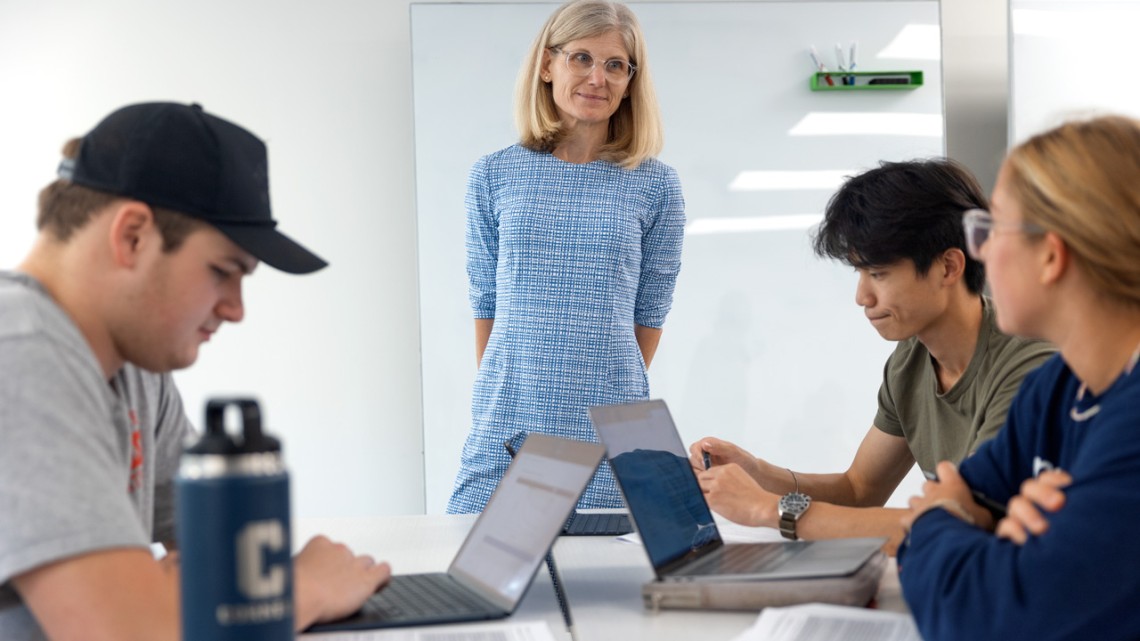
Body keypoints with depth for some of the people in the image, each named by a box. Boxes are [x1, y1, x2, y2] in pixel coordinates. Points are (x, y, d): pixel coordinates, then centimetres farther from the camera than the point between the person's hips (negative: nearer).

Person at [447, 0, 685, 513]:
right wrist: (503, 390, 8)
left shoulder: (654, 186, 2)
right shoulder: (493, 177, 5)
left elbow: (650, 311, 7)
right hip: (505, 426, 1)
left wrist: (614, 390, 6)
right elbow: (485, 300, 9)